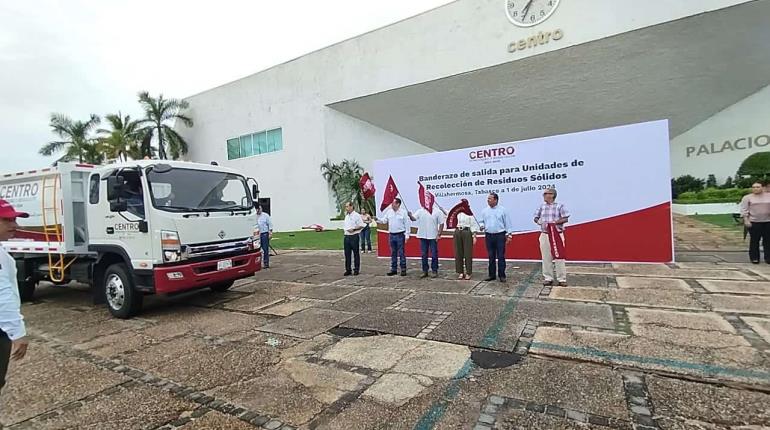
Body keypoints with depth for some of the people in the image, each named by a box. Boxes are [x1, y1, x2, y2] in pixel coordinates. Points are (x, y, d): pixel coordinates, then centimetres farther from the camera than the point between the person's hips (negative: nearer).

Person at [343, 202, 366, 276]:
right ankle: (348, 270, 15)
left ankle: (356, 270, 10)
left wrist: (353, 229, -17)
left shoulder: (356, 215, -7)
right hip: (347, 237, 7)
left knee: (356, 254, 2)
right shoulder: (346, 216, 16)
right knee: (347, 254, 8)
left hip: (354, 236, -7)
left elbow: (361, 226, -11)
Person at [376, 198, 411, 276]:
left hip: (400, 235, -4)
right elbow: (384, 220, 8)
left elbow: (407, 225, -5)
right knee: (393, 253, 11)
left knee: (401, 253, -1)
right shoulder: (389, 212, 7)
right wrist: (377, 219, -10)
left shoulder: (403, 212, -5)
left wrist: (407, 236, -8)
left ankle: (403, 269, 7)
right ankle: (393, 269, 19)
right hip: (391, 235, 5)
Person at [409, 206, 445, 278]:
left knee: (434, 255, 3)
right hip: (423, 237, 2)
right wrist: (410, 216, -33)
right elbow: (414, 218, -11)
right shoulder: (420, 211, 3)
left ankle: (434, 271, 15)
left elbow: (441, 224, 0)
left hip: (433, 237, -2)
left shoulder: (437, 212, -2)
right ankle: (425, 271, 18)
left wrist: (439, 235, -5)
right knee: (424, 255, 9)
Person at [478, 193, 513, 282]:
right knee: (491, 257, 8)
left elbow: (507, 223, 2)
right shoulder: (484, 211, 9)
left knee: (501, 256, -1)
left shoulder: (502, 210, 0)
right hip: (489, 236, 3)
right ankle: (491, 275, 17)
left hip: (500, 235, -3)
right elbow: (481, 221, 17)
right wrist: (481, 226, -5)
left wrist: (509, 234, -1)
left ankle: (501, 275, 7)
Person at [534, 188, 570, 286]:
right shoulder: (542, 206, 10)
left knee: (559, 257, -1)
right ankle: (548, 278, 16)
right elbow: (536, 217, 14)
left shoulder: (560, 206, -2)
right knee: (546, 257, 6)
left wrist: (554, 222, -19)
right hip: (544, 235, 4)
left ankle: (561, 279, 8)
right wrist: (538, 221, -8)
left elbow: (565, 219, -6)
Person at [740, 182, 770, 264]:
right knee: (754, 241, 2)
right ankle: (754, 258, 10)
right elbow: (744, 210, -3)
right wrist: (746, 220, -11)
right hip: (754, 222, -2)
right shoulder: (747, 197, 1)